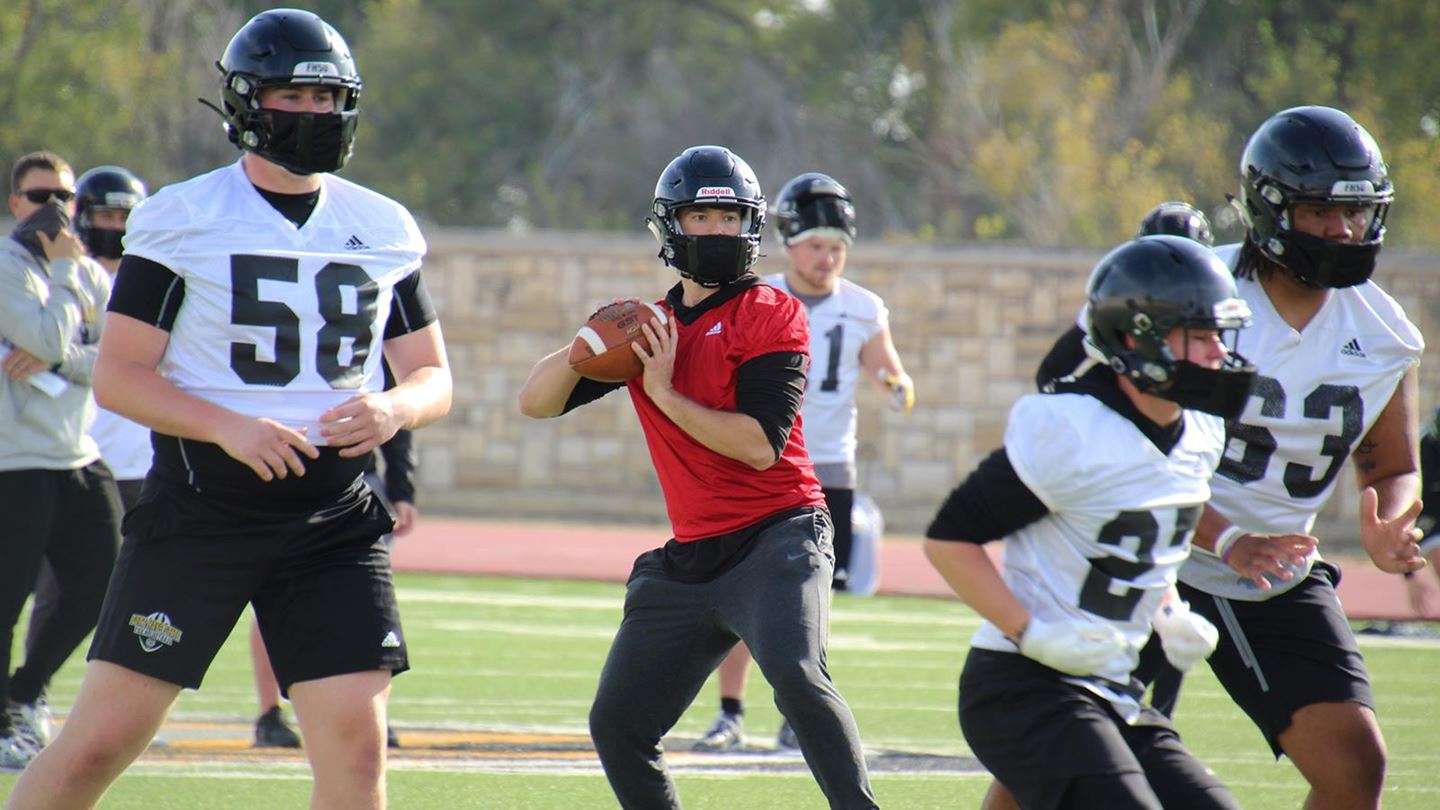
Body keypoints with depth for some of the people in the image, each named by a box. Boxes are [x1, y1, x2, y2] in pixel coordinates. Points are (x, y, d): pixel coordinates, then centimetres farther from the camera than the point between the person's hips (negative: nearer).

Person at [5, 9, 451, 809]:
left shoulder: (383, 230, 8)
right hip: (199, 503, -3)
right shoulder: (179, 219, -3)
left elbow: (433, 376, 15)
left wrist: (394, 409, -9)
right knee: (99, 742, -4)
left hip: (335, 516, 3)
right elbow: (116, 376, -6)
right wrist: (228, 427, -22)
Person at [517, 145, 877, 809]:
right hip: (690, 556, 7)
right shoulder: (647, 328, 12)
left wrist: (666, 393, -13)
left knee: (795, 674, -32)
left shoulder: (771, 315, -5)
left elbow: (761, 444, -16)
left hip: (776, 534, -7)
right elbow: (536, 402, 10)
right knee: (617, 726, 6)